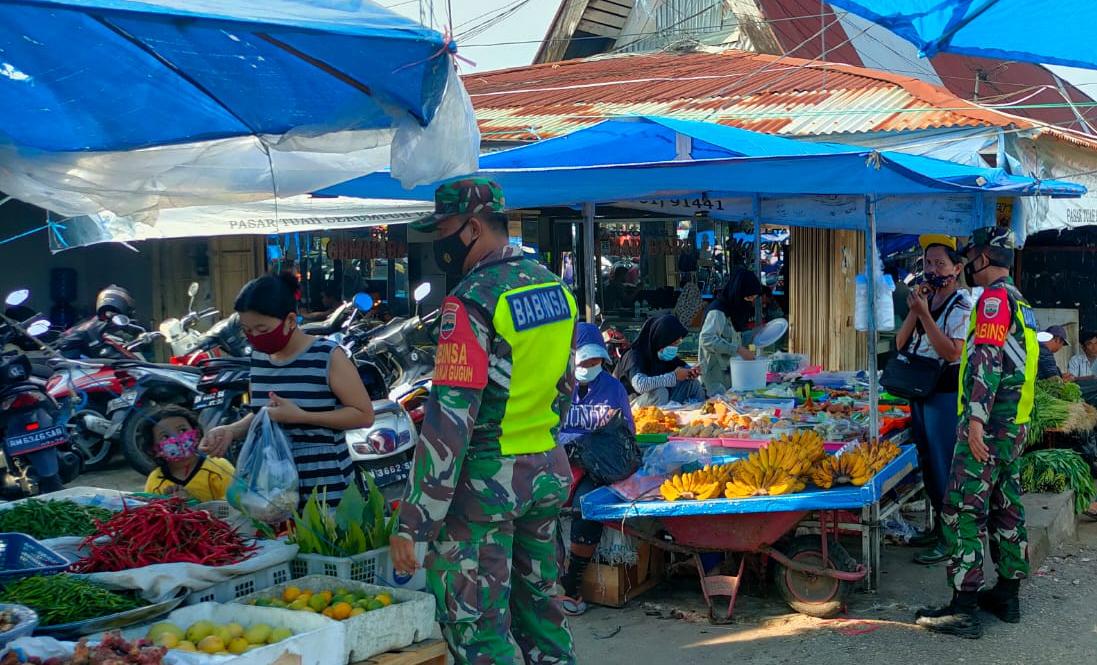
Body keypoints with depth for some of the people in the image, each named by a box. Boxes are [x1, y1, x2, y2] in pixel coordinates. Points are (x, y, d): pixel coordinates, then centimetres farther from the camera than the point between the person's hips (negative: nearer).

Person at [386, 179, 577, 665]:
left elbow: (450, 420, -22)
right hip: (548, 472, 8)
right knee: (539, 604, 19)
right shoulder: (552, 285, 6)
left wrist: (412, 524, -19)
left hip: (484, 482, -8)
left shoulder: (471, 302, -18)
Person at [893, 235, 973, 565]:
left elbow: (952, 352, -22)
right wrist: (913, 310, -7)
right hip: (919, 389, 8)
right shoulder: (926, 298, 11)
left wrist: (923, 313, -23)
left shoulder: (962, 303, -13)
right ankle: (939, 524, 30)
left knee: (944, 464, -4)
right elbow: (901, 342, 8)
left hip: (945, 392, -8)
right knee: (927, 461, 16)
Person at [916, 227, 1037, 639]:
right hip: (1015, 423, 10)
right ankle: (1008, 594, 22)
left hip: (989, 423, -10)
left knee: (963, 511, -9)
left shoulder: (994, 298, -12)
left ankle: (964, 607, -10)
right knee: (1006, 506, 15)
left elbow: (987, 361, -21)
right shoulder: (1021, 302, 18)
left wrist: (976, 417, -24)